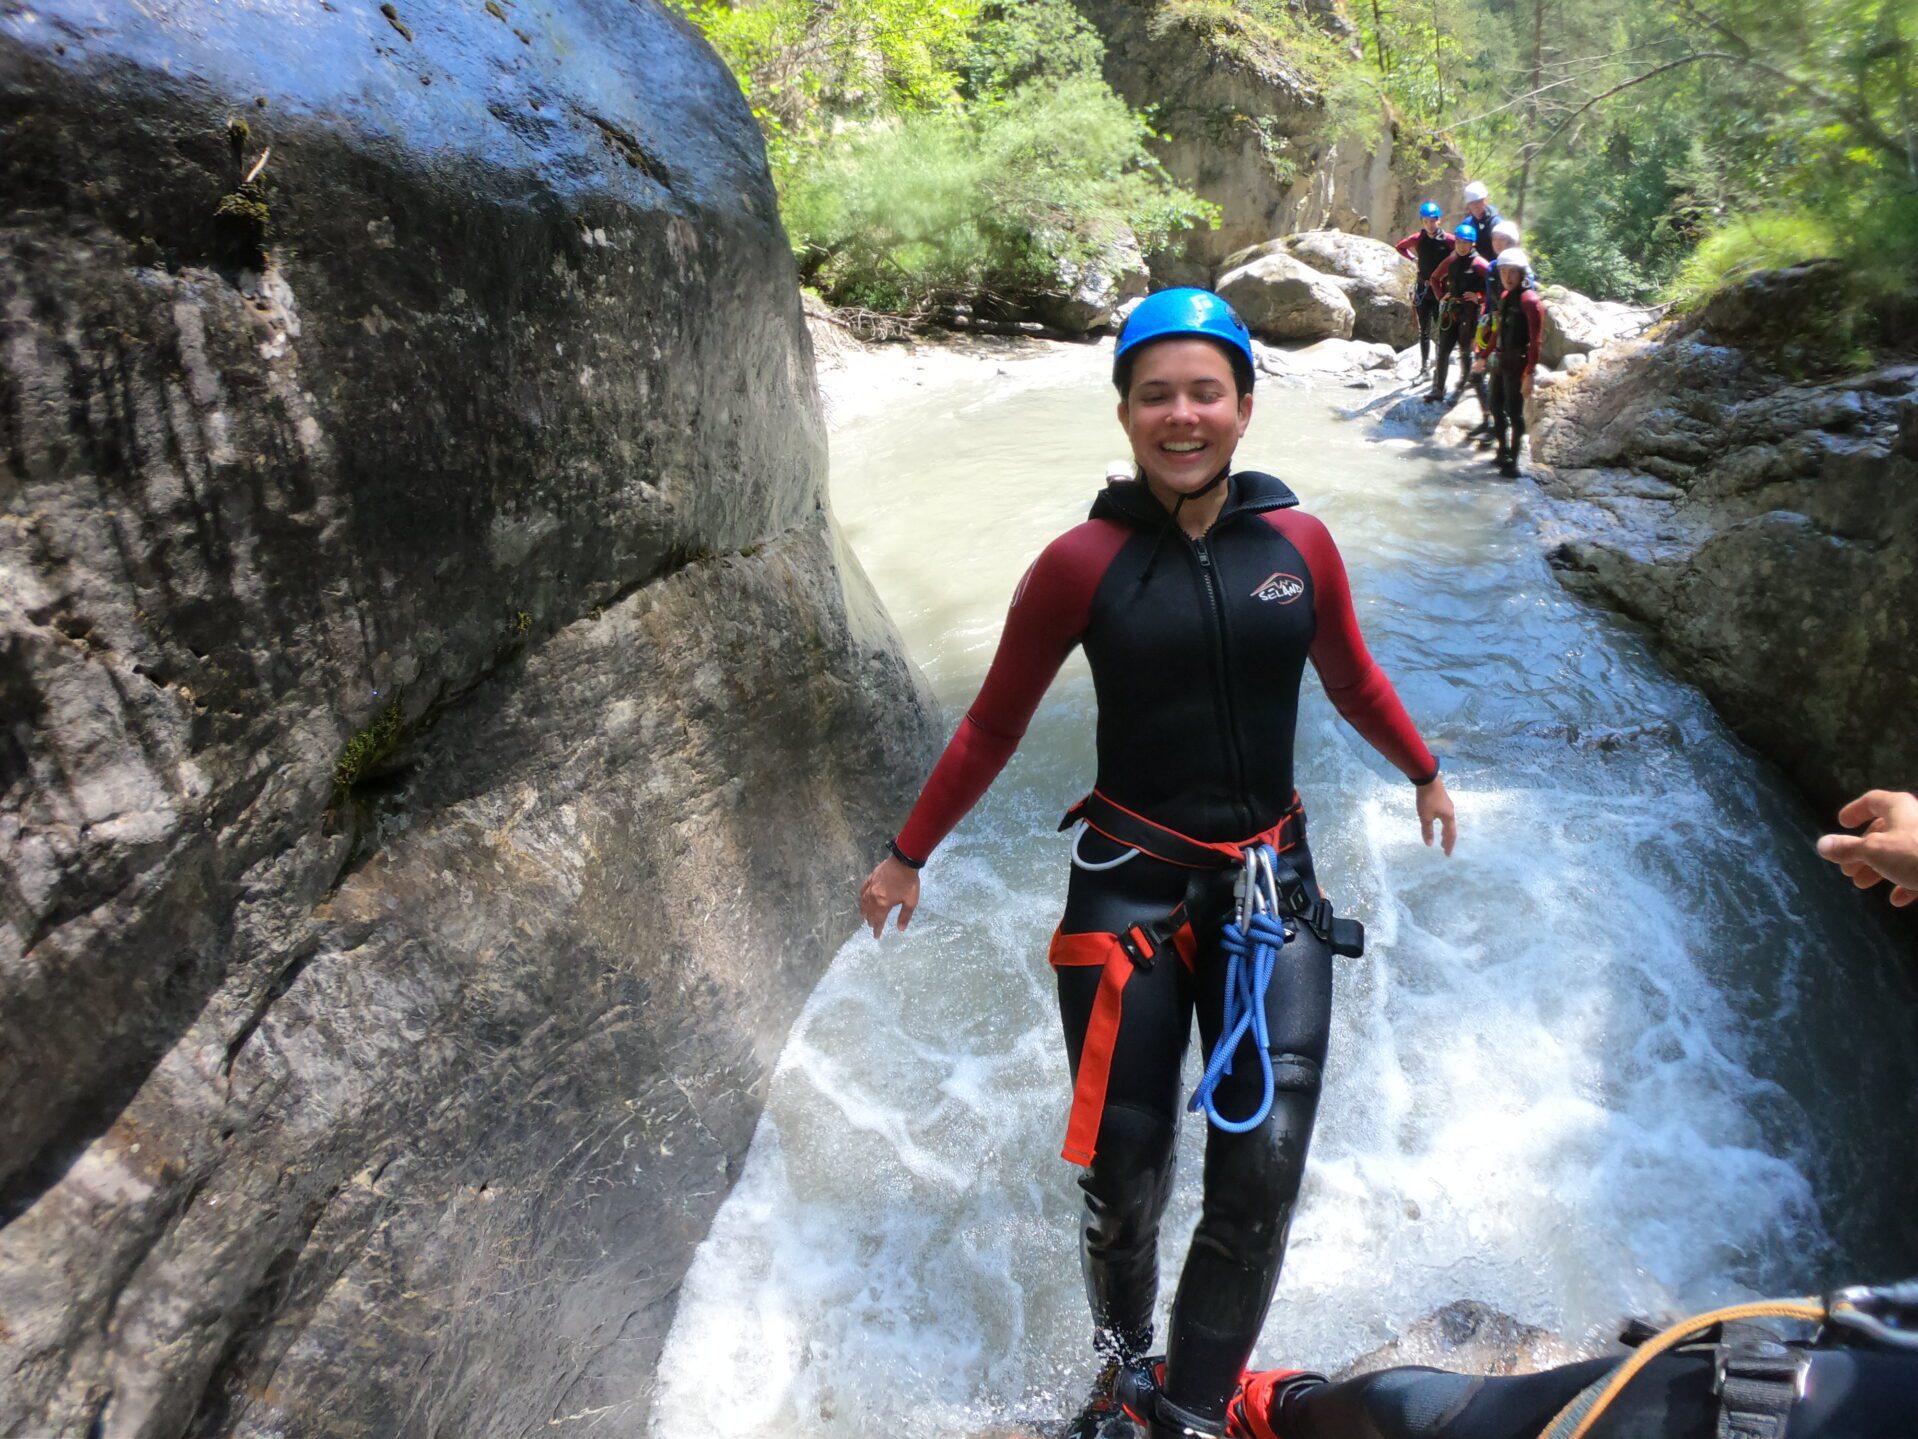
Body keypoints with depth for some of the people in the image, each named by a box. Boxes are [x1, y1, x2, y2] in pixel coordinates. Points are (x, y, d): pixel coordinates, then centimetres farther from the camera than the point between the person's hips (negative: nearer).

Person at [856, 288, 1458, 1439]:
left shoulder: (1298, 543, -1)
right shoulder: (1082, 563, -9)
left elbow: (1353, 677, 18)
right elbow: (993, 727, 1)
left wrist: (1426, 772, 31)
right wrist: (907, 856, 7)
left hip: (1273, 885, 2)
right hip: (1130, 890, -2)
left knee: (1262, 1170, -3)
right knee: (1125, 1177, 6)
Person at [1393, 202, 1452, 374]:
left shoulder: (1448, 239, -9)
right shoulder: (1418, 238, 0)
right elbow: (1399, 247, 16)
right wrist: (1414, 259, 5)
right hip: (1423, 289, 3)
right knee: (1424, 331, 8)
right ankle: (1424, 366, 15)